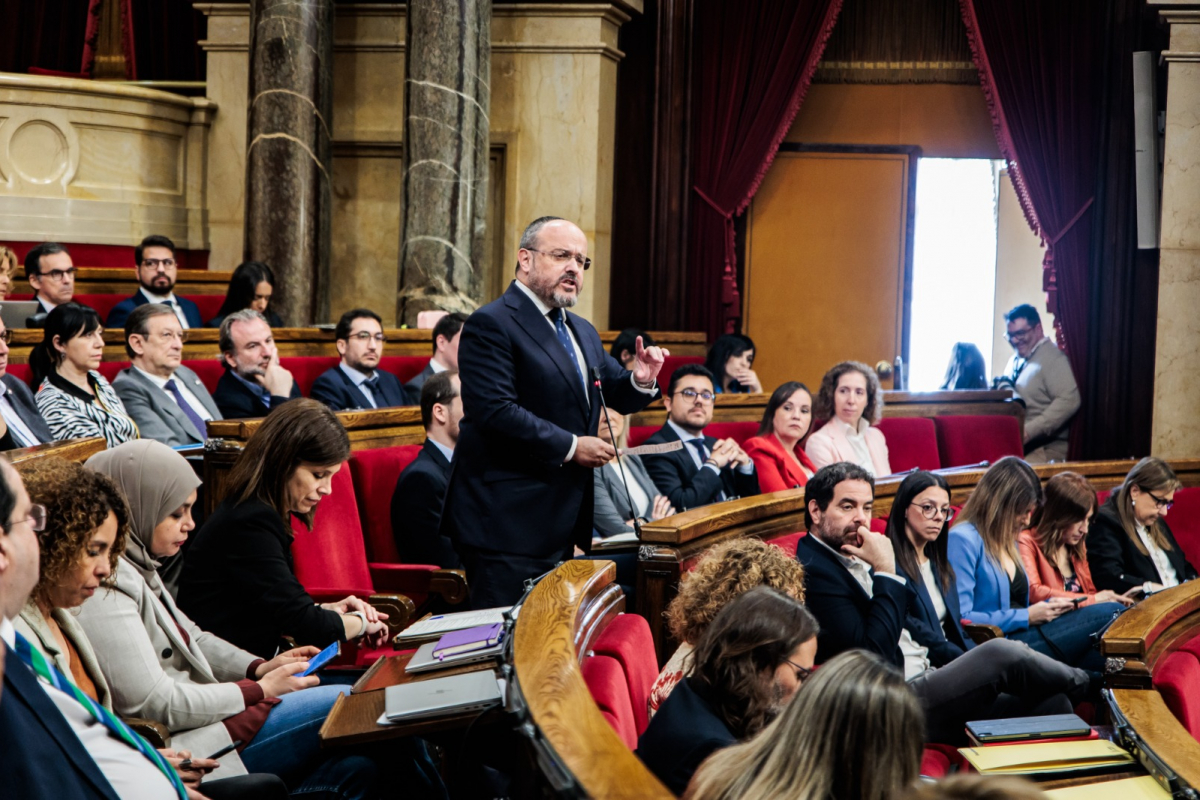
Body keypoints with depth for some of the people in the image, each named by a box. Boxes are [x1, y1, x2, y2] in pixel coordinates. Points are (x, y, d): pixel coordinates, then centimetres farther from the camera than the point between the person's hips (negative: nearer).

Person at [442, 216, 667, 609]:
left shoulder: (583, 332, 19)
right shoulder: (491, 325, -11)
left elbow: (616, 395, 24)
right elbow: (495, 411, -21)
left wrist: (641, 381, 0)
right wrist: (570, 447, -18)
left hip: (560, 523, 9)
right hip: (507, 524, -9)